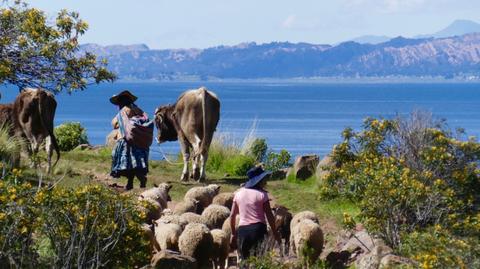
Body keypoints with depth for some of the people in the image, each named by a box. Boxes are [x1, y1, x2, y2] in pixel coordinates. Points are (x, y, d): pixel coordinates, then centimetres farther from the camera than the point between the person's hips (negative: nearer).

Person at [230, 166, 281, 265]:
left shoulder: (239, 193, 8)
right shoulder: (262, 194, -4)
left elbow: (232, 216, 10)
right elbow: (269, 216, -5)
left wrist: (233, 234, 18)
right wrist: (275, 232, 5)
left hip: (242, 230, 4)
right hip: (258, 228, -4)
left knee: (244, 261, 10)